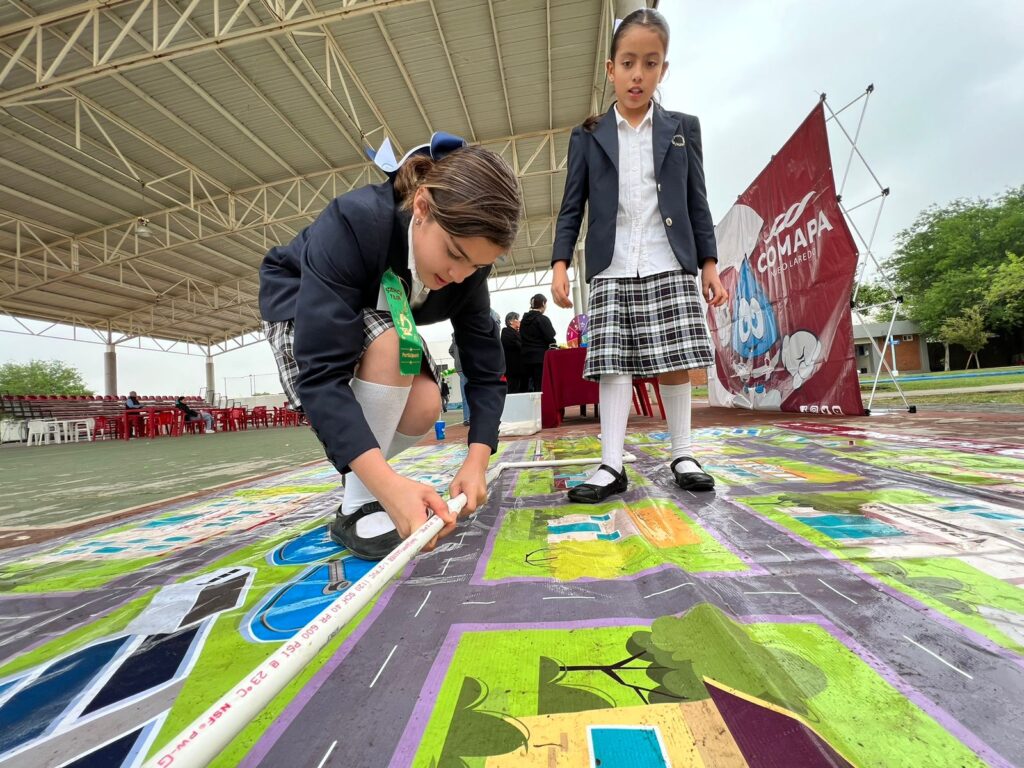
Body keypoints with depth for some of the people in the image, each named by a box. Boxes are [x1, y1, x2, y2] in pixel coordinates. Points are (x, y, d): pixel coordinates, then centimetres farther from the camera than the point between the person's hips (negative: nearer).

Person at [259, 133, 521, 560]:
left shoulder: (466, 262, -23)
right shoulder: (354, 221, -39)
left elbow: (485, 367, -20)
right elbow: (321, 372, -45)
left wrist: (476, 461, -33)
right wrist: (388, 483, -55)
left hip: (385, 320, 5)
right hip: (300, 305, -4)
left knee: (424, 408, -19)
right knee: (389, 345, -35)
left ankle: (362, 479, 13)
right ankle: (359, 507, -20)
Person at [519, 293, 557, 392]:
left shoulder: (524, 320, 12)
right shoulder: (543, 319, -9)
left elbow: (522, 339, 14)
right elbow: (550, 339, -10)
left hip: (526, 357, 7)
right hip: (541, 357, -7)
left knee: (529, 387, 8)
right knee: (541, 387, -7)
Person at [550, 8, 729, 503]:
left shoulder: (683, 128, 13)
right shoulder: (587, 136, 11)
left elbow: (697, 204, 12)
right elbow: (572, 208, 7)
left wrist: (709, 264, 5)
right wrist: (560, 264, -6)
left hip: (672, 267, 1)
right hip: (611, 272, 0)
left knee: (676, 363, 1)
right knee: (613, 366, -5)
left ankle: (682, 456, 15)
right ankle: (611, 465, -1)